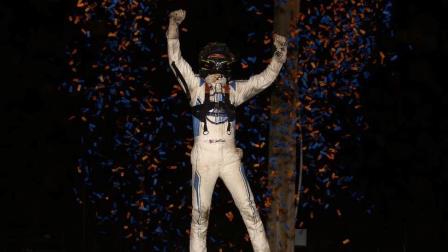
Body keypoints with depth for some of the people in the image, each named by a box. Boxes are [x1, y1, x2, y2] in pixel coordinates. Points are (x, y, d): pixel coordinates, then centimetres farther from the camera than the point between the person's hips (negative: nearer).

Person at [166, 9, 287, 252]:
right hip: (203, 157, -2)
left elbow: (266, 77, 15)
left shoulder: (234, 88, 13)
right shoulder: (196, 84, 6)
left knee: (249, 210, 1)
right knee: (200, 214, 3)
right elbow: (174, 56, 1)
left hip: (230, 157, 2)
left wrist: (280, 52, 3)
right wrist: (174, 24, -5)